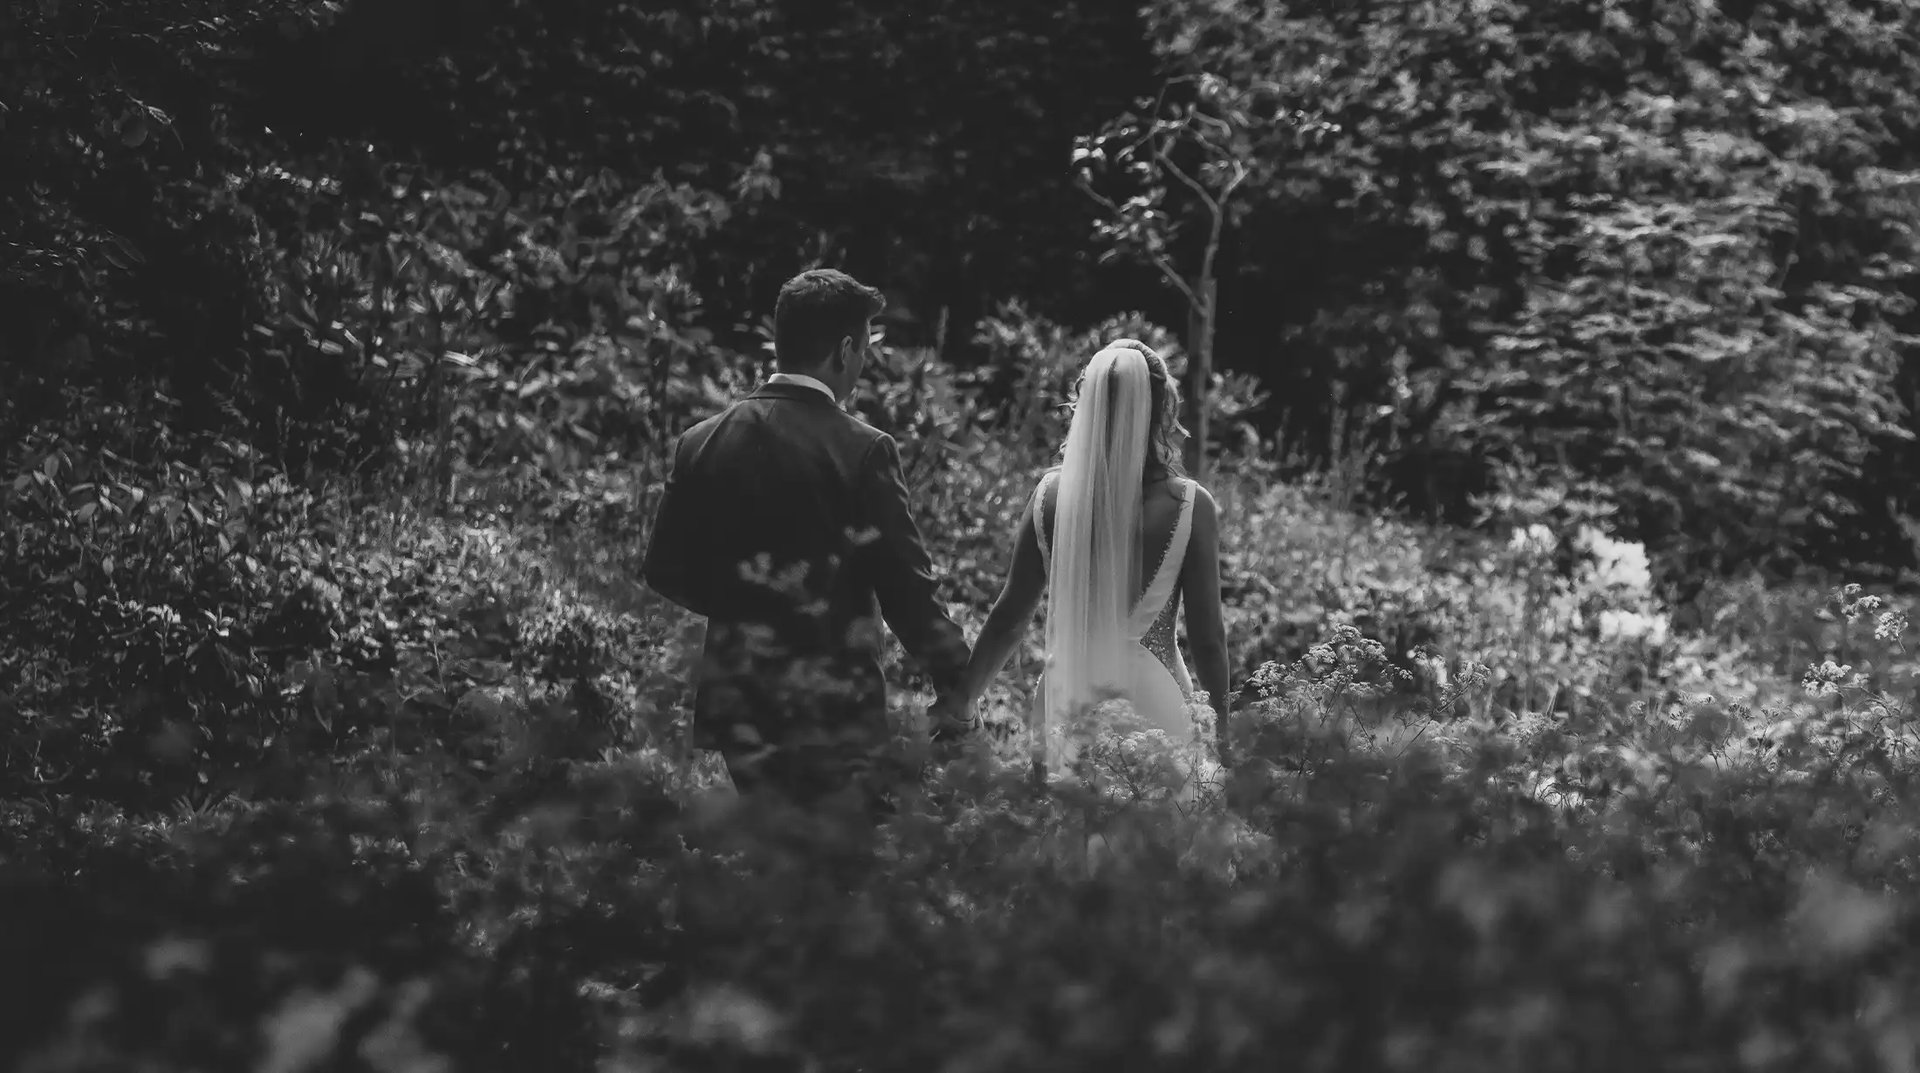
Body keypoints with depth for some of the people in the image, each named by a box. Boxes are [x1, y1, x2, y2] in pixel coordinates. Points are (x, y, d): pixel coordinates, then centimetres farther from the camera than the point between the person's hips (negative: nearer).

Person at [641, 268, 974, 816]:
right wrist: (954, 681, 0)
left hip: (735, 704, 5)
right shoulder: (864, 451, -11)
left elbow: (664, 570, 6)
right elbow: (905, 586, -10)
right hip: (836, 705, -5)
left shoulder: (700, 443, 3)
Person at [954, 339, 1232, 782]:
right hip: (1152, 700, -2)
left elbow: (1009, 617, 6)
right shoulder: (1188, 505, -7)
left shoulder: (1051, 493, 0)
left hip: (1066, 701, 2)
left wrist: (960, 701, 17)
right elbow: (1207, 634, -3)